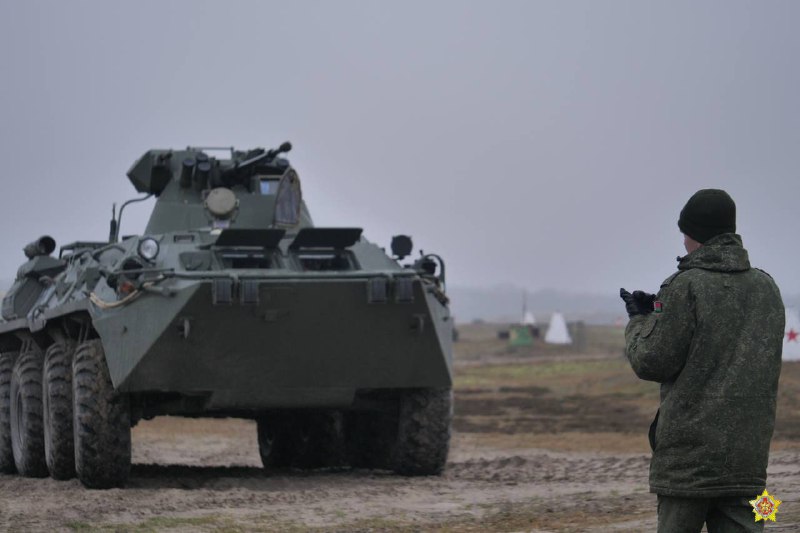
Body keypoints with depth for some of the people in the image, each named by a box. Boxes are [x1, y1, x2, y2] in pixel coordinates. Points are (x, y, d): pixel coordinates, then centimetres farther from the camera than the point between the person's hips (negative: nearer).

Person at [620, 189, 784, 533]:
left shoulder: (687, 287, -10)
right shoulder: (766, 288, 8)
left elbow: (651, 362, -9)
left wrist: (639, 321, 12)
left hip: (689, 454, -5)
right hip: (749, 452, 5)